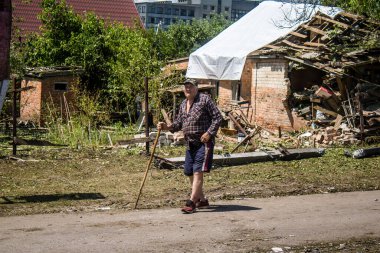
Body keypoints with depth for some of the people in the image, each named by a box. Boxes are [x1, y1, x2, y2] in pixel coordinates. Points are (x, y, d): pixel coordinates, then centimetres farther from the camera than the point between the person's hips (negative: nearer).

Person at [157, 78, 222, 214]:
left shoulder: (205, 99, -6)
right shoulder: (183, 104, 16)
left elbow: (217, 117, -8)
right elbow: (179, 122, 17)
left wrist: (209, 133, -18)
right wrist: (167, 127, -1)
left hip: (204, 143, -8)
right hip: (190, 144, 8)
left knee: (197, 172, -13)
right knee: (189, 172, 11)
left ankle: (191, 203, -14)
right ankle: (202, 200, 26)